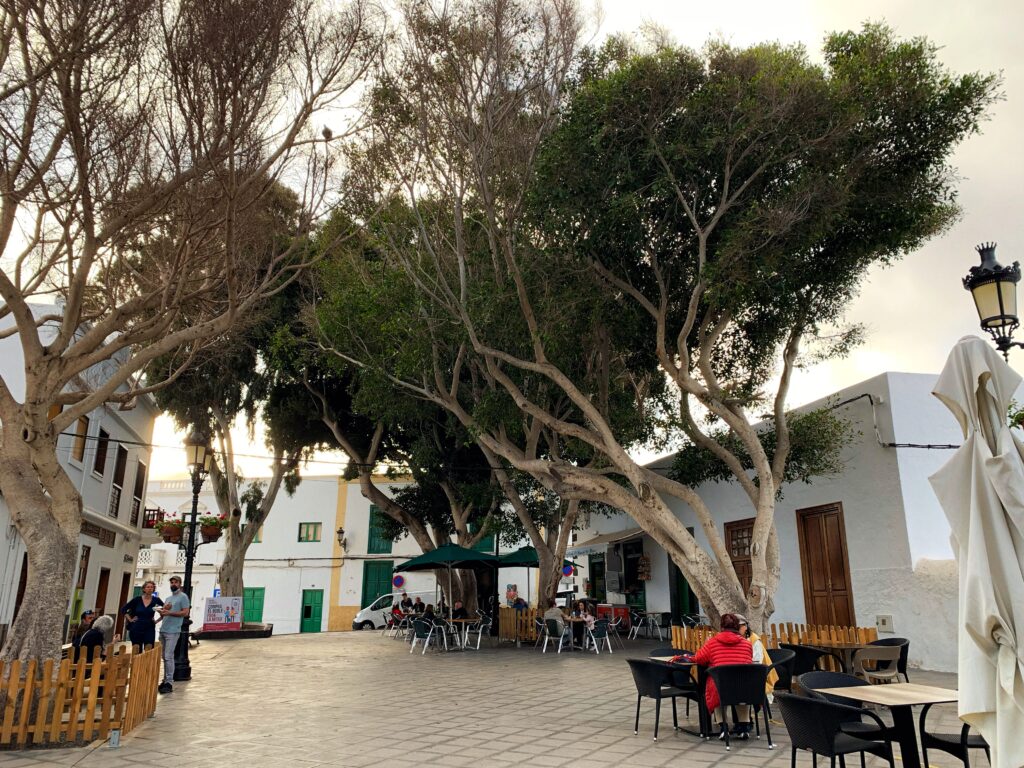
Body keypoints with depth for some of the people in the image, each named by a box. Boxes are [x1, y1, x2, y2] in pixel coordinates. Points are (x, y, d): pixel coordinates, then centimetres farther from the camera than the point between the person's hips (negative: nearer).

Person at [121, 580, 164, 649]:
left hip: (149, 629, 0)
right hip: (136, 629, 1)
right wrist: (130, 619, 2)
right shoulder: (137, 599, 1)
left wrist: (157, 620, 2)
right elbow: (123, 609, 8)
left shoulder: (156, 600, 0)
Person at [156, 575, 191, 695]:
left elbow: (185, 612, -11)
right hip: (163, 630, 8)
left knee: (168, 656, -11)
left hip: (173, 631, -8)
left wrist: (169, 613, -17)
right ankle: (165, 680, 15)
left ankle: (169, 683, -10)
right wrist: (163, 609, -1)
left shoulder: (183, 597, -2)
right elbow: (162, 614, 22)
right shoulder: (168, 598, 22)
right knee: (164, 657, 9)